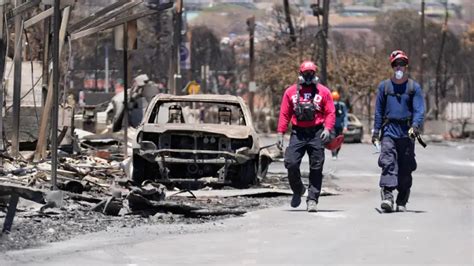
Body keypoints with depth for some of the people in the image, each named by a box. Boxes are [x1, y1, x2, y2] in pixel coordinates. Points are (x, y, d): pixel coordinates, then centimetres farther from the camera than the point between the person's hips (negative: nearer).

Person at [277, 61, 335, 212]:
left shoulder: (323, 92, 7)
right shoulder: (291, 92, 11)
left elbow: (330, 113, 3)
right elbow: (284, 114, 10)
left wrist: (327, 129, -13)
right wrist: (280, 134, 3)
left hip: (316, 133, -1)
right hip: (298, 133, 1)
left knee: (316, 168, -2)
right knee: (291, 163, -10)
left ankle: (312, 200, 2)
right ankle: (298, 190, 17)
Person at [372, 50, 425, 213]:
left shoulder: (414, 87, 7)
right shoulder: (384, 86, 11)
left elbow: (419, 110, 0)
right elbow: (379, 110, 14)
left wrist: (415, 126, -18)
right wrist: (376, 132, 7)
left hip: (407, 132, 0)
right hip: (389, 131, 0)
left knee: (405, 169, 3)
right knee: (388, 163, -17)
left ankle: (402, 202, 11)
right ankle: (387, 196, -27)